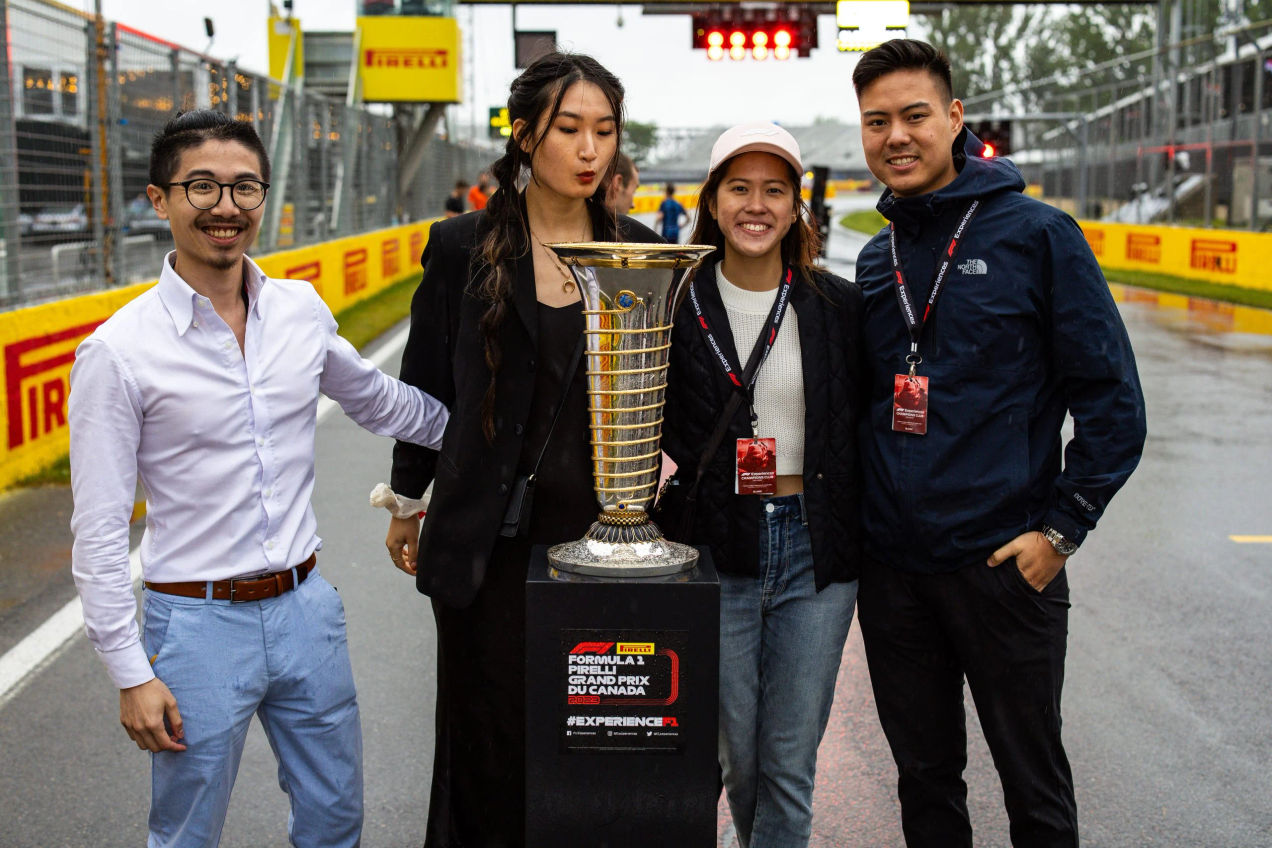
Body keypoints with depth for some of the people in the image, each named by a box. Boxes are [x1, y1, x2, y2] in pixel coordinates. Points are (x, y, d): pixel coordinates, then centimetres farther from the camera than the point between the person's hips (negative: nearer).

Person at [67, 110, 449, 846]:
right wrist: (132, 674, -12)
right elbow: (99, 534, -10)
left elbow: (374, 399, 20)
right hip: (199, 621, -4)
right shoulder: (119, 350, -13)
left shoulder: (303, 310, 1)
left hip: (306, 606, 4)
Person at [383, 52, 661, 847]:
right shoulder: (463, 247, -2)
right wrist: (406, 503, 10)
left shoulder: (639, 252, 4)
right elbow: (426, 385, 5)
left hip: (603, 526, 2)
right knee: (493, 731, 8)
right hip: (492, 536, -1)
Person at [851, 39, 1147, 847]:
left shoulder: (1038, 235, -7)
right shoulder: (873, 260, 9)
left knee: (1035, 782, 10)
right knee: (925, 777, 16)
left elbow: (1114, 401, -7)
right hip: (891, 568, 5)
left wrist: (1061, 529, -11)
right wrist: (850, 519, 9)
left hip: (1004, 563, -4)